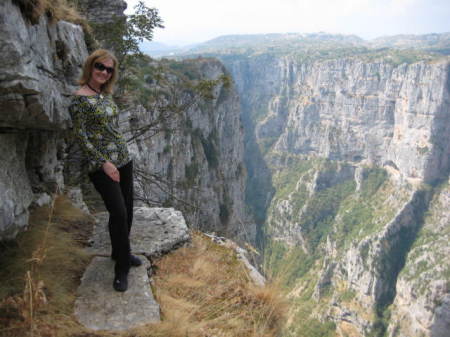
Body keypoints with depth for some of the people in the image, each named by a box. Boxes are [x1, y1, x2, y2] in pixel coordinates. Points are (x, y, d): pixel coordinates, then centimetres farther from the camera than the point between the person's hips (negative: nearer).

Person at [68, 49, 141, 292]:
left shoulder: (106, 94, 11)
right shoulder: (80, 99, -11)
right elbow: (80, 136, -14)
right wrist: (104, 162, -18)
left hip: (123, 159, 8)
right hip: (102, 165, -7)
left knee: (126, 210, 12)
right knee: (118, 212, -11)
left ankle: (120, 252, 33)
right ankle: (121, 269, 4)